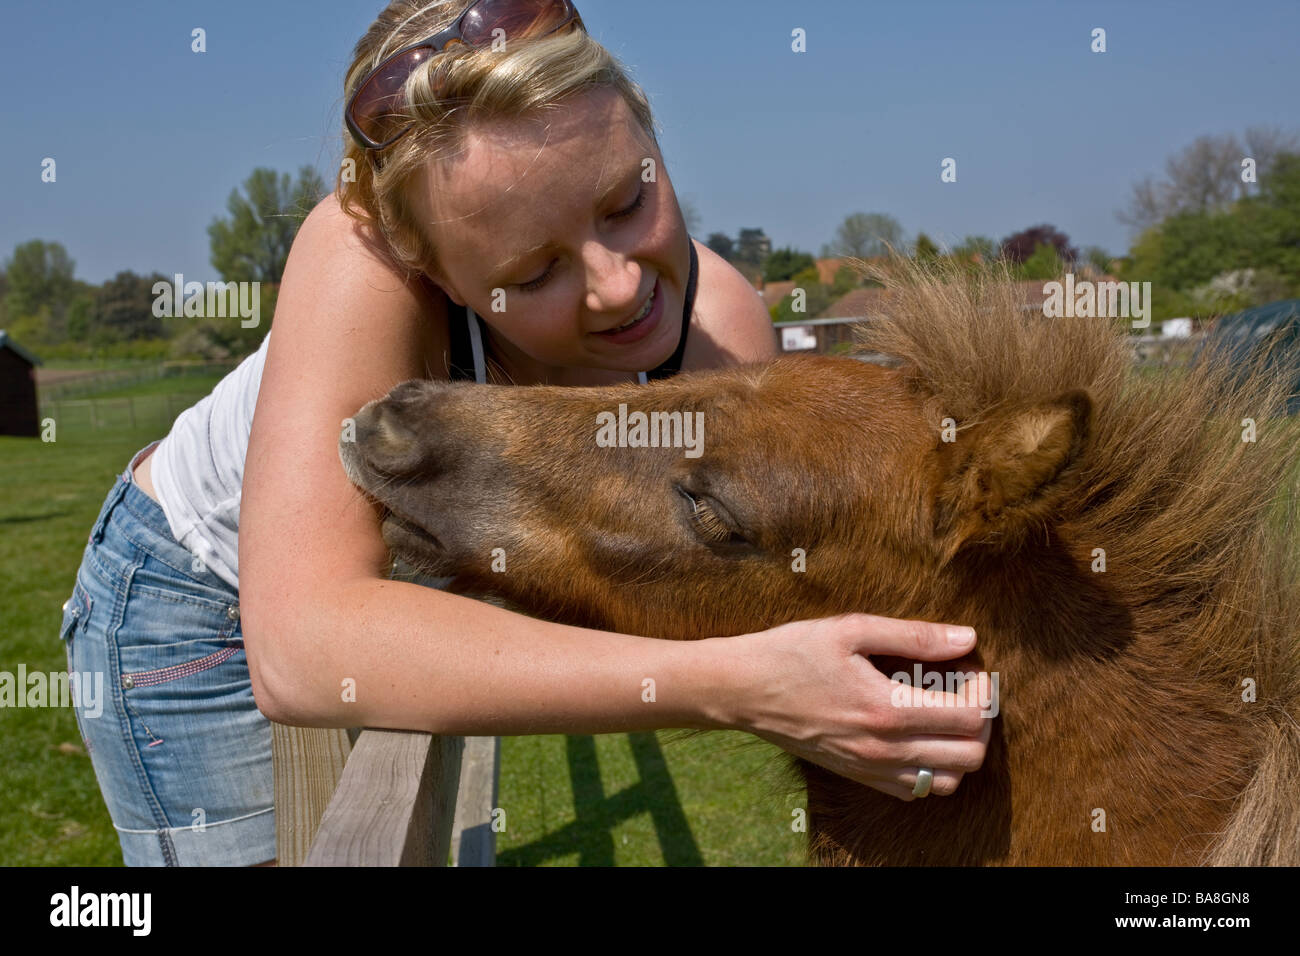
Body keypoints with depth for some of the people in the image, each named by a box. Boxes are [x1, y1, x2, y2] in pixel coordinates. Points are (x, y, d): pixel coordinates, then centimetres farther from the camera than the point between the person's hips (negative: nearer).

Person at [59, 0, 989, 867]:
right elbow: (301, 646, -47)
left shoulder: (725, 331, -25)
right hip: (197, 608, -3)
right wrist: (735, 685, -52)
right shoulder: (367, 262, -37)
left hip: (404, 593, 4)